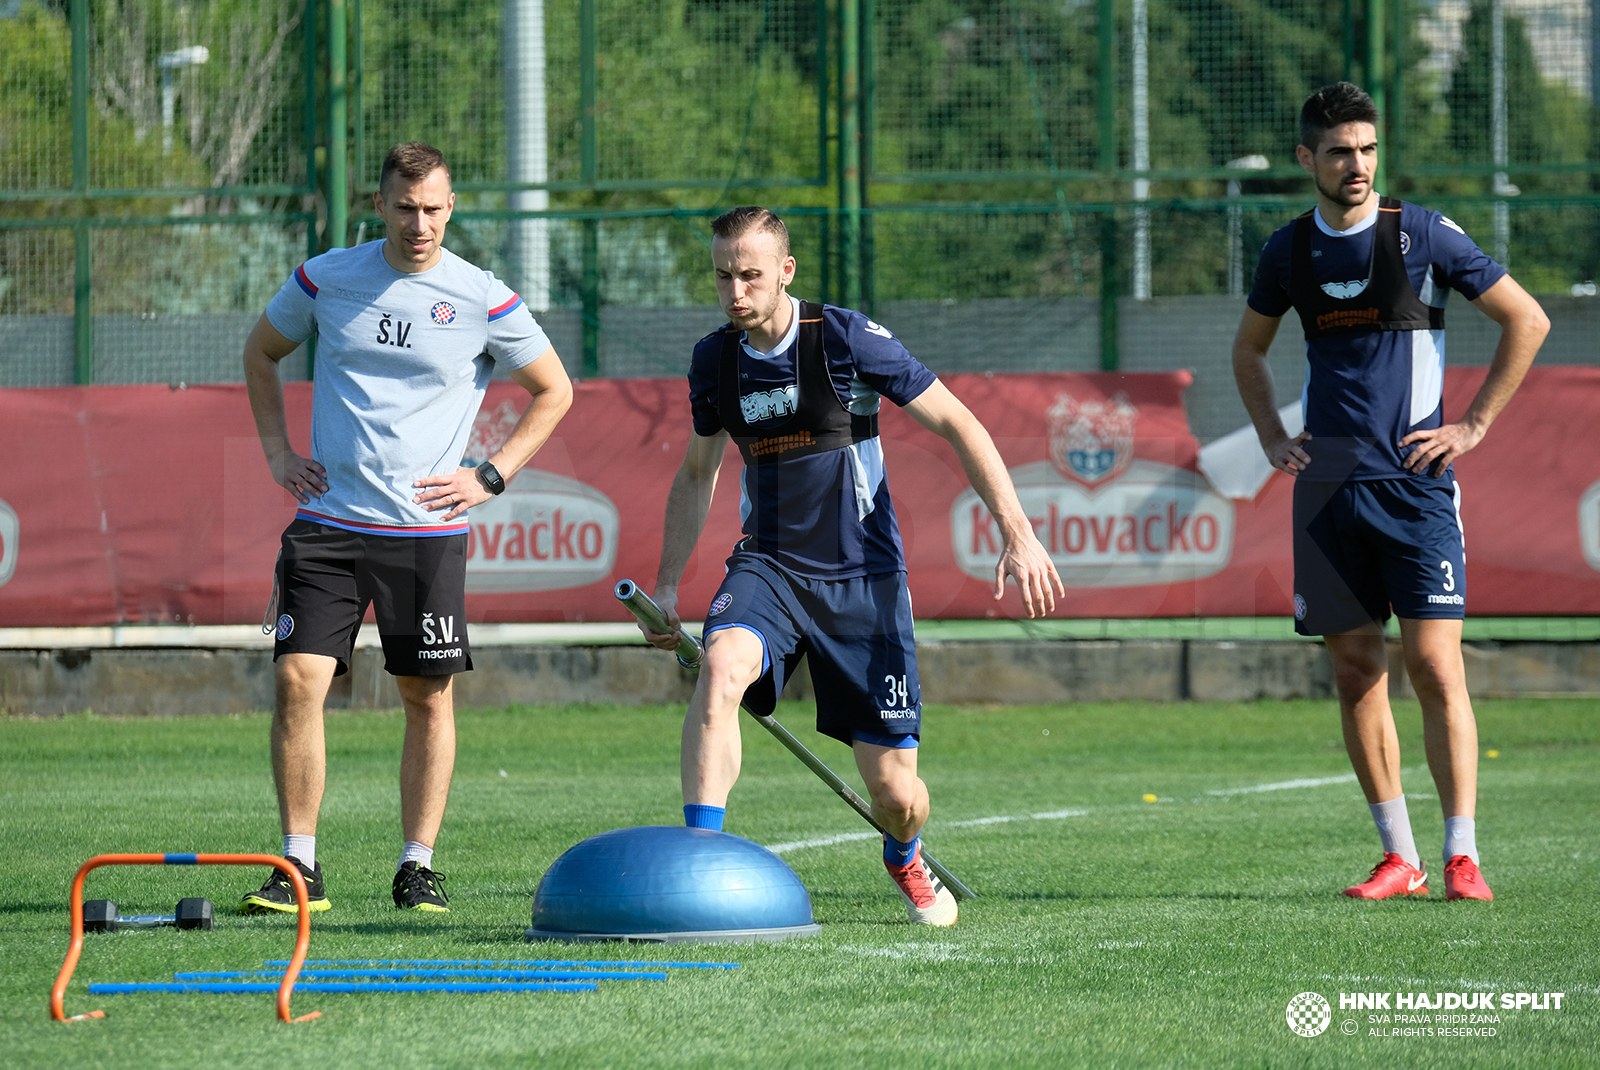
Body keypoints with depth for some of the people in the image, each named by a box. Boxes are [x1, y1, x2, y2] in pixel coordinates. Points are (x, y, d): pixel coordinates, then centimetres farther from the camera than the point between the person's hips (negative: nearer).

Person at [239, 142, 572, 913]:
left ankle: (417, 866, 14)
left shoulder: (483, 301, -3)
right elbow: (261, 352, 20)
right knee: (297, 680, -10)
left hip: (428, 528, -1)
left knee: (429, 696, 3)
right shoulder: (325, 279, 2)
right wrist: (277, 450, 10)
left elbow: (554, 392, 9)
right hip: (327, 522, 1)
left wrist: (490, 477, 1)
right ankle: (299, 865, -3)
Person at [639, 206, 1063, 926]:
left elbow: (957, 425, -7)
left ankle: (905, 862, 36)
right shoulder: (714, 362, 2)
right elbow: (696, 473, 20)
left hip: (863, 577, -3)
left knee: (895, 794, -2)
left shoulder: (846, 340, -12)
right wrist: (666, 586, 16)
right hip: (767, 566, 3)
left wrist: (1018, 535, -14)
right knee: (720, 669, -33)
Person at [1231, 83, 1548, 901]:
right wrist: (1271, 437, 14)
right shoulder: (1290, 251, 9)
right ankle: (1398, 859, 10)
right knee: (1354, 670, 3)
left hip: (1414, 479, -4)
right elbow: (1248, 349, 27)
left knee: (1434, 664, -10)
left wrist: (1474, 426, -1)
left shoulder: (1422, 235, -3)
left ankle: (1461, 857, -8)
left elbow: (1527, 321, 2)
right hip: (1327, 486, 4)